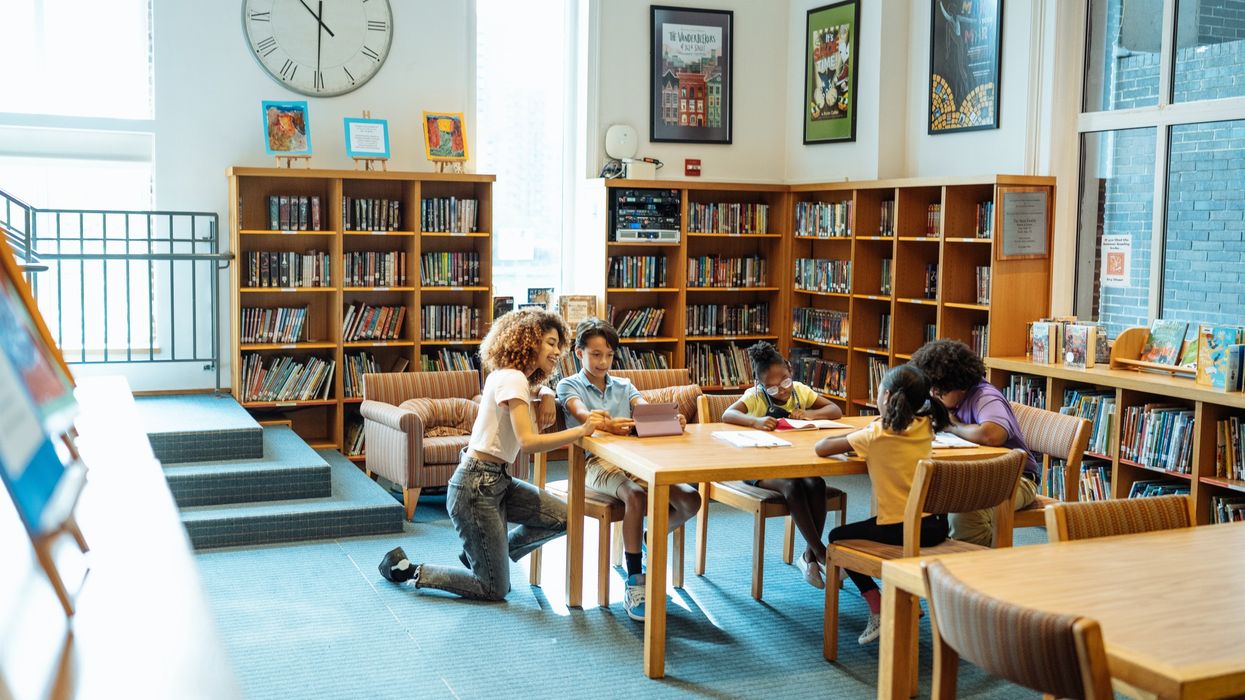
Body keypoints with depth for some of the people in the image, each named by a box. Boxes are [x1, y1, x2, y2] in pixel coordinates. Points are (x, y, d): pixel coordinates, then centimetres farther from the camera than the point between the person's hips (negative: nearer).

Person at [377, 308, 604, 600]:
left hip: (497, 482, 9)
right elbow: (528, 441, -25)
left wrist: (546, 394, 10)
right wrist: (582, 431, -26)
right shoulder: (513, 379, -16)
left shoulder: (508, 377, 11)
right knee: (495, 589, -2)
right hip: (475, 487, -9)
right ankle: (410, 570, 10)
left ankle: (478, 555, 18)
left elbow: (541, 388, 33)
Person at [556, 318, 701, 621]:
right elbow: (582, 414, -17)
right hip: (595, 461, -5)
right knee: (637, 496, -37)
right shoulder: (570, 386, 6)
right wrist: (605, 424, -41)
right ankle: (634, 583, -27)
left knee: (690, 499, -17)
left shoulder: (623, 386, 20)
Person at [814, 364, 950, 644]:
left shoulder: (876, 435, -14)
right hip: (934, 526, 6)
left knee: (837, 537, 18)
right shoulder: (925, 427, 2)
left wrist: (850, 439, 8)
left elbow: (821, 448, -11)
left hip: (897, 531, -6)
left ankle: (878, 607, 5)